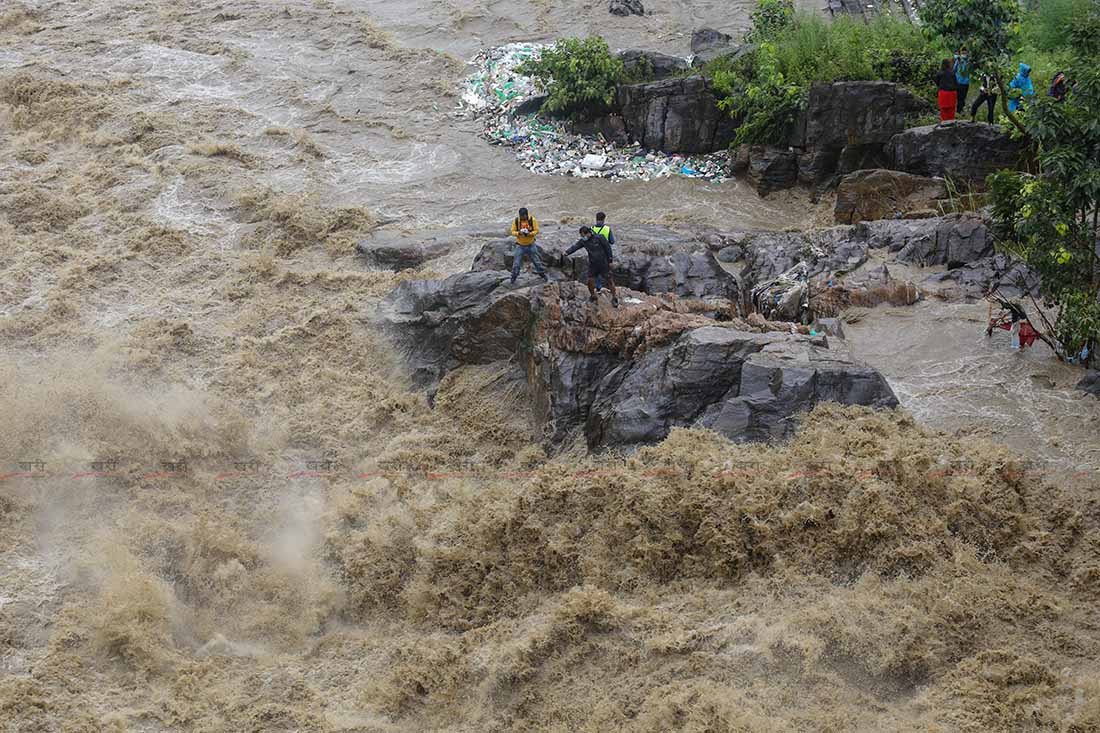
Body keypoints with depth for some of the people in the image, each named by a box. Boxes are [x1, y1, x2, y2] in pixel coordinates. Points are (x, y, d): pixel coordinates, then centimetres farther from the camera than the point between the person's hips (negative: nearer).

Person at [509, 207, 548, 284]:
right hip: (520, 245, 0)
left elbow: (536, 231, -10)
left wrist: (529, 233, -29)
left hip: (531, 245, 0)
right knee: (516, 263, 0)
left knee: (536, 261, 10)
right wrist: (519, 233, -28)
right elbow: (513, 232, -7)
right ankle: (513, 278, 13)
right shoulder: (516, 221, -11)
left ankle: (543, 275, 26)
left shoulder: (532, 220, -13)